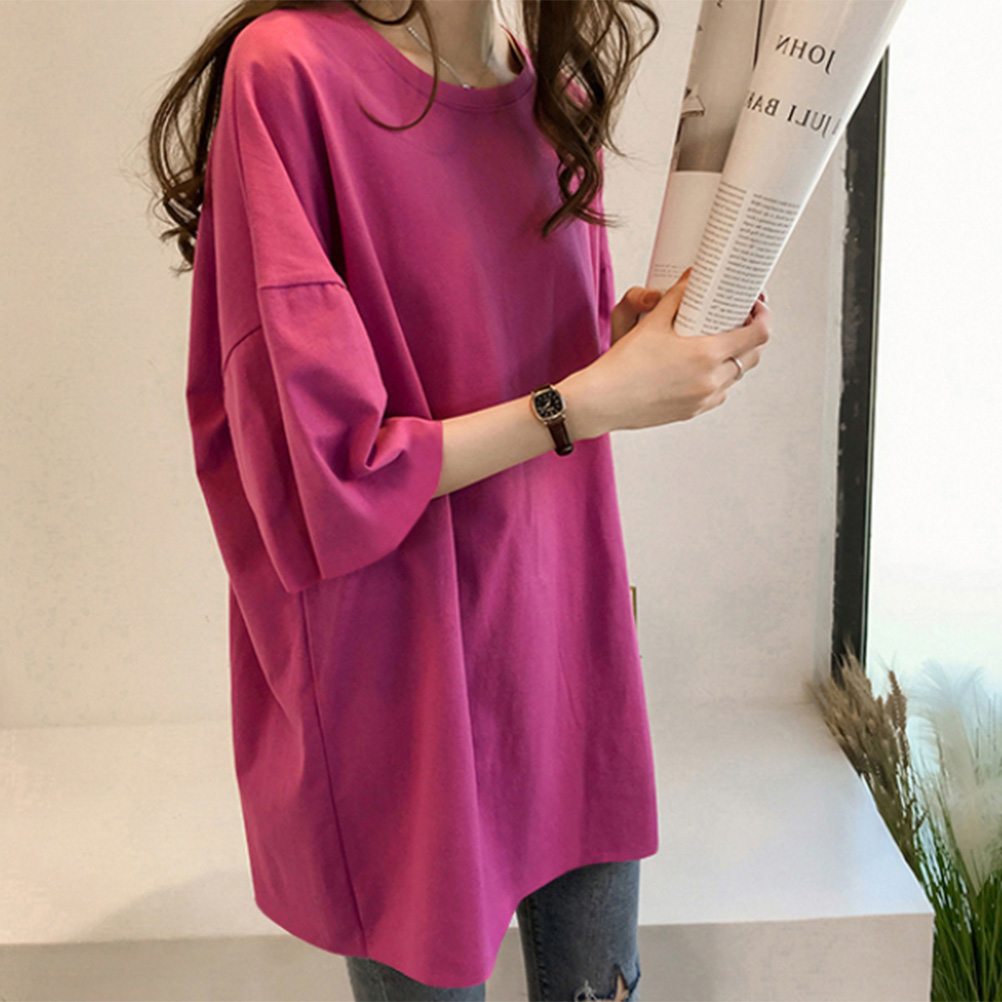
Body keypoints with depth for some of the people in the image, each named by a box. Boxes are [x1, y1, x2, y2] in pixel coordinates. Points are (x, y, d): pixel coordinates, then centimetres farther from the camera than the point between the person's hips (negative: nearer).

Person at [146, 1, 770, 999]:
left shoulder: (558, 91, 5)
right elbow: (322, 474, -20)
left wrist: (644, 326, -5)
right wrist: (593, 398, -18)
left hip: (570, 635, 7)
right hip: (410, 679, -6)